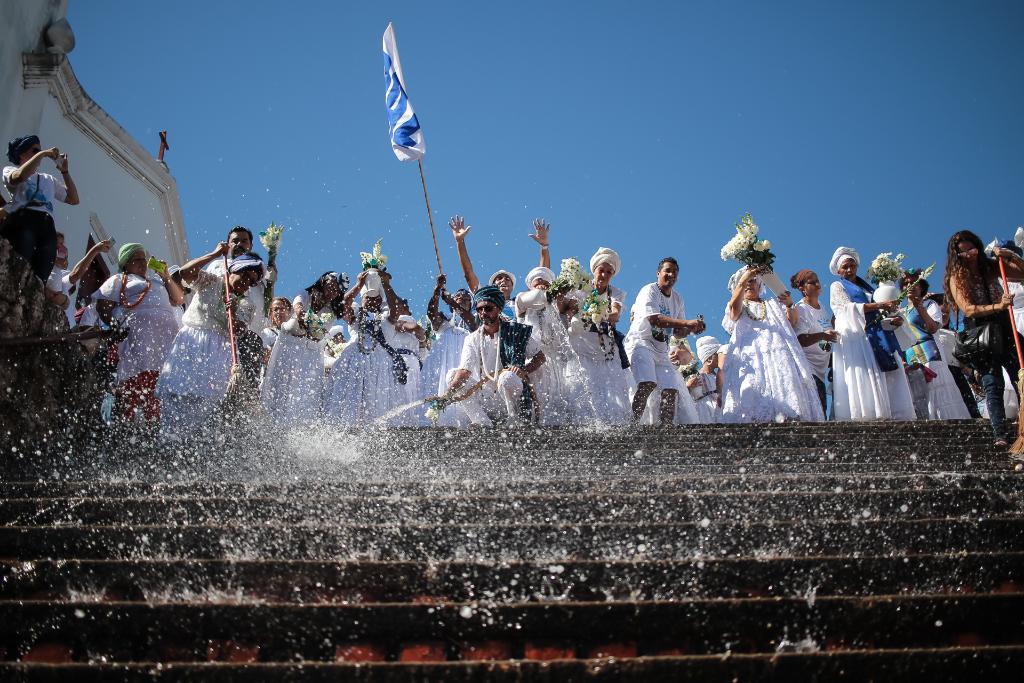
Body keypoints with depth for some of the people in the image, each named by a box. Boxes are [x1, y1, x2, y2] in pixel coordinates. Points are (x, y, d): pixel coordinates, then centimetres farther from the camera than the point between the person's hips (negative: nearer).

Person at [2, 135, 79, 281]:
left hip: (47, 228, 5)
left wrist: (64, 171, 25)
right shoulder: (10, 170, 20)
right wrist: (43, 153, 2)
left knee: (39, 278, -14)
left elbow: (73, 199, 30)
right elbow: (20, 176, -6)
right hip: (21, 222, -4)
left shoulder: (49, 179, 35)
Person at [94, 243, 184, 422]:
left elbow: (178, 299, 28)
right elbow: (103, 307, 6)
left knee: (158, 389, -7)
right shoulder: (118, 280, 19)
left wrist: (166, 276, 17)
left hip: (167, 335, 5)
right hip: (137, 332, -5)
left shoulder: (156, 279, 36)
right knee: (135, 382, -18)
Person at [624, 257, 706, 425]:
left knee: (671, 390, -3)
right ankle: (632, 425, -28)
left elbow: (678, 332, 16)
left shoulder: (677, 299, 16)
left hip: (661, 350, 8)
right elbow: (654, 319, -23)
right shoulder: (649, 290, -7)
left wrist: (692, 329, -8)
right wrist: (687, 323, -29)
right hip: (640, 343, -8)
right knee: (647, 384, -27)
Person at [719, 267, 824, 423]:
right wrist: (742, 281, -10)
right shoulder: (739, 305, 25)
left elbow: (792, 321, 16)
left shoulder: (773, 304, 31)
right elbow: (734, 309, -1)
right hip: (750, 355, -2)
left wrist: (789, 305, -6)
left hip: (777, 352, 2)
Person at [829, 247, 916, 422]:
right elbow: (849, 307, -8)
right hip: (853, 340, -6)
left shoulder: (866, 288, 27)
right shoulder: (837, 286, 10)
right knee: (859, 388, -17)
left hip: (874, 342, 6)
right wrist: (880, 305, -16)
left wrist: (892, 321, 4)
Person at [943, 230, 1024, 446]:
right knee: (993, 383, -9)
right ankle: (1000, 434, -12)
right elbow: (968, 309, -15)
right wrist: (998, 306, -28)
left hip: (1003, 328, 4)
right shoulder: (956, 277, -4)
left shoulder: (991, 267, 6)